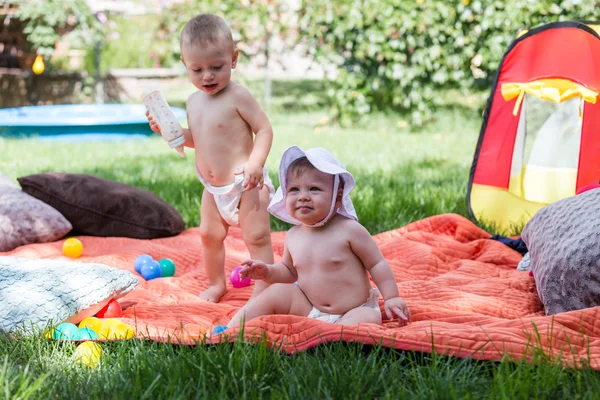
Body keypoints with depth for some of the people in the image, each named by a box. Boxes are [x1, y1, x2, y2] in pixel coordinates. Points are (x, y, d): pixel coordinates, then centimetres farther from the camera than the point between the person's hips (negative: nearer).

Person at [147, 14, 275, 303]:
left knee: (256, 237, -5)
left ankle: (263, 291, 3)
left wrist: (255, 162, -30)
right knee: (209, 235, 17)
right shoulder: (194, 101, 7)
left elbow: (264, 129, -16)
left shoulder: (238, 96, -17)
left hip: (244, 184, -8)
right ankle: (216, 283, 36)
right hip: (212, 188, 8)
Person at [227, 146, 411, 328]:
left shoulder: (349, 230, -14)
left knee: (370, 318, -34)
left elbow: (377, 264, -6)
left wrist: (392, 298, -11)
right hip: (309, 311, 5)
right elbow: (289, 271, 20)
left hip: (352, 312, -5)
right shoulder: (293, 236, 3)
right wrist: (267, 272, 1)